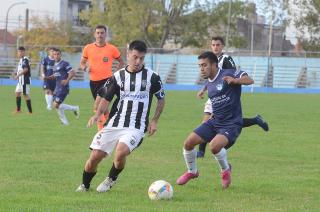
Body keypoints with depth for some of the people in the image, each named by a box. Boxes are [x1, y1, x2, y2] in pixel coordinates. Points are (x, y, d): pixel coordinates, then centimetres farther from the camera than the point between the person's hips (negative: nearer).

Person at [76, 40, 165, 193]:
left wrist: (154, 120, 3)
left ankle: (111, 180, 1)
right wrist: (97, 114, -12)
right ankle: (84, 185, 23)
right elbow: (106, 99, 6)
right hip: (114, 124, 3)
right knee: (95, 156, -4)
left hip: (136, 127, -2)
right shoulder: (118, 76, 5)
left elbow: (161, 99, 13)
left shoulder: (151, 77, 2)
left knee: (121, 152, -28)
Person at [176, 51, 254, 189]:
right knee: (188, 143, -5)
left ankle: (226, 170, -1)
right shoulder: (209, 83, 11)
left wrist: (235, 80, -45)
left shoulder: (227, 74, -14)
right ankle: (192, 172, 21)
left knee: (214, 146, -32)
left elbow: (249, 80, -28)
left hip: (231, 124, -8)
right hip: (215, 122, 8)